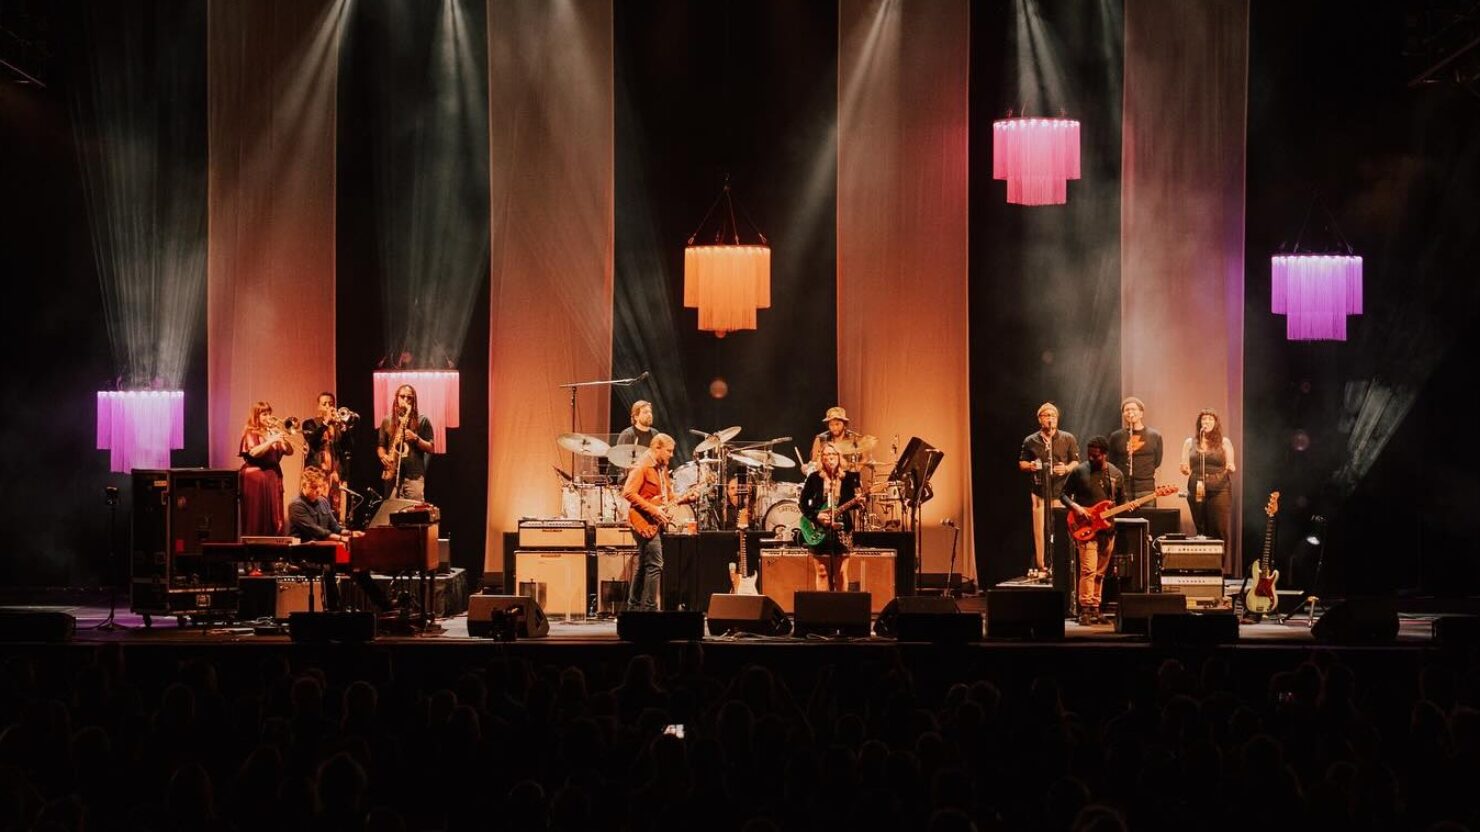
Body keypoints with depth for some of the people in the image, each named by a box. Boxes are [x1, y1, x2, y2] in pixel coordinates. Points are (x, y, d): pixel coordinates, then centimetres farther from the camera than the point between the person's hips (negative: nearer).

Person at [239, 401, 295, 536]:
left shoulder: (274, 432, 13)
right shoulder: (250, 433, -2)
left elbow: (289, 452, 9)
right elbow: (254, 452, -19)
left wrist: (283, 438, -8)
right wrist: (271, 441, -22)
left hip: (274, 477, 5)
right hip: (256, 478, -5)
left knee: (274, 516, 1)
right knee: (257, 516, -8)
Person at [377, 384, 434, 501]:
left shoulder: (422, 421, 5)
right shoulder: (387, 421, 13)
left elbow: (430, 448, 4)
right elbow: (380, 445, 17)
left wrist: (416, 438, -13)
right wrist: (383, 456, -4)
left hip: (414, 475, -2)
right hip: (392, 475, 2)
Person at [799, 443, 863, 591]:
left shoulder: (848, 477, 4)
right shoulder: (814, 478, 1)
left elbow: (852, 502, 0)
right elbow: (803, 503, 3)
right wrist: (816, 515, -11)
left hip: (842, 529, 1)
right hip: (820, 530, -1)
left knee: (841, 572, 2)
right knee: (823, 572, 2)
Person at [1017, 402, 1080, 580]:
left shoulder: (1068, 439, 7)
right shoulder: (1030, 441, 10)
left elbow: (1076, 462, 7)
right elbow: (1021, 463, 15)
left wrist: (1067, 468, -14)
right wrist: (1029, 466, -7)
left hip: (1061, 492, -1)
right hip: (1040, 491, 1)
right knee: (1040, 530, -3)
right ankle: (1040, 567, 1)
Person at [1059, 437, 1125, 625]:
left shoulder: (1116, 475, 7)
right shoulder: (1079, 472, -3)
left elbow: (1121, 500, 16)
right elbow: (1063, 494, 3)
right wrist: (1075, 507, -15)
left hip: (1107, 529, 4)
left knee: (1100, 572, 10)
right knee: (1088, 569, -15)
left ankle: (1095, 609, 17)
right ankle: (1085, 609, -14)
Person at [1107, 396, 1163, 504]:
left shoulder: (1154, 436, 4)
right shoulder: (1116, 437, 6)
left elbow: (1157, 462, 11)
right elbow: (1112, 463, 11)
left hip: (1146, 488, 0)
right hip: (1122, 489, 0)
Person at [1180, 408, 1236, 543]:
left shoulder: (1224, 442, 6)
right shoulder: (1190, 443, 10)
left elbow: (1230, 467, 8)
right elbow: (1186, 468, 12)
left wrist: (1231, 468, -15)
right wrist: (1185, 469, -11)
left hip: (1219, 490, -2)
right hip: (1197, 491, 2)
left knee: (1219, 530, -8)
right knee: (1201, 530, 2)